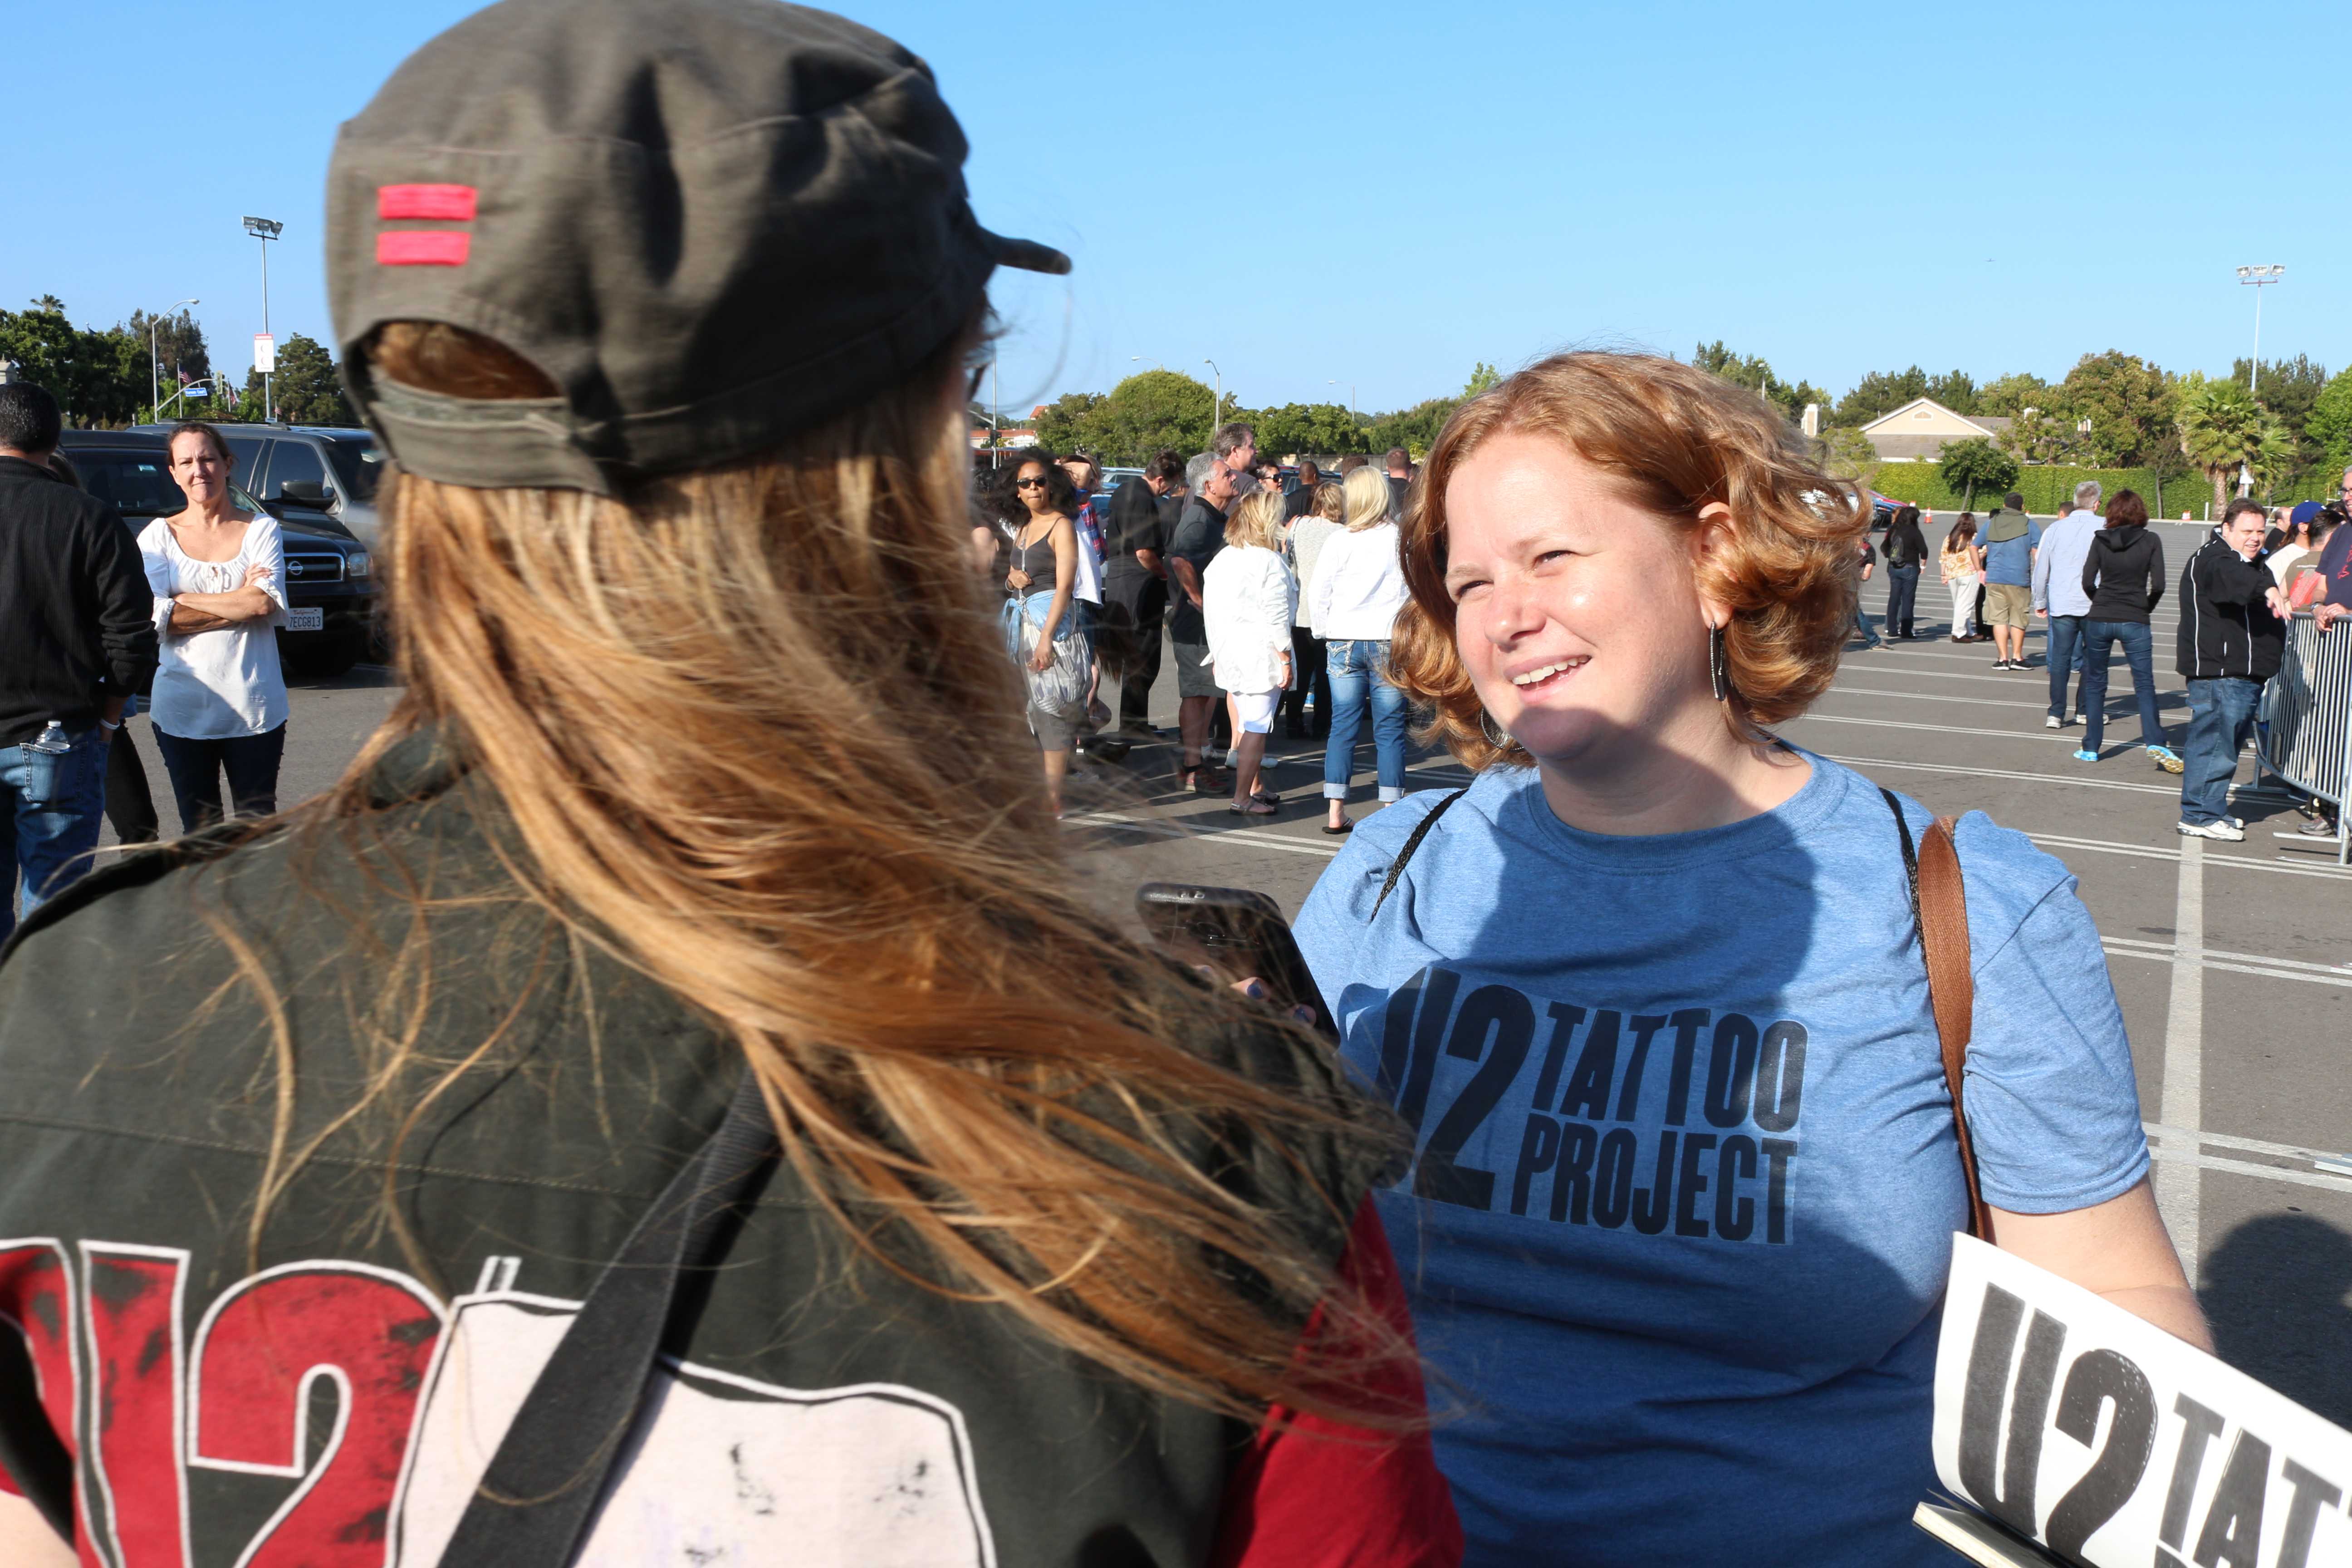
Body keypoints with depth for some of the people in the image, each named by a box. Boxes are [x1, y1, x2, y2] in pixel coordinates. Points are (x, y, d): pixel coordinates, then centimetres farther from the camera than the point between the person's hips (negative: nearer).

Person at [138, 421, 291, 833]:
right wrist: (240, 601, -9)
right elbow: (154, 618, -8)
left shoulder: (261, 528, 4)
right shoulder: (158, 535, 5)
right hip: (182, 706, 1)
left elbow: (268, 604, -11)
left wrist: (183, 600, -7)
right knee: (200, 832, 8)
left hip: (254, 706, -1)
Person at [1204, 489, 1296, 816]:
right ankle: (1242, 798, -1)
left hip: (1229, 652, 8)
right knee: (1256, 727, -3)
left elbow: (1210, 609, 13)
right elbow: (1276, 617, -16)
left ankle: (1254, 789, 23)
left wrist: (1216, 653, 20)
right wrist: (1285, 658, -10)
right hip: (1261, 655, -8)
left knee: (1246, 724, 16)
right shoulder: (1269, 561, -14)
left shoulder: (1222, 558, 9)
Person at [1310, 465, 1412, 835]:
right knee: (1390, 728, 4)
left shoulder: (1338, 541, -2)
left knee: (1342, 725, 6)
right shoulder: (1402, 540, -5)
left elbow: (1316, 594, 0)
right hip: (1389, 641, -1)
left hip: (1344, 642, 1)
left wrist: (1325, 634, 13)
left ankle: (1335, 812, 6)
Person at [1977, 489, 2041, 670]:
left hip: (1994, 578, 2)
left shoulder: (1990, 524, 10)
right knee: (2018, 619, 8)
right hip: (2019, 579, -2)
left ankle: (2003, 658, 1)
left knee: (1999, 619, 4)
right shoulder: (2030, 525, 1)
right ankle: (2017, 657, 9)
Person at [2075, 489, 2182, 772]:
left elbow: (2088, 582, -4)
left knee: (2095, 684, 11)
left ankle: (2091, 748, 12)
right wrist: (2145, 609, 10)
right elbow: (2158, 586, -7)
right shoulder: (2151, 541, -3)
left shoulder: (2100, 540, -1)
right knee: (2145, 685, 3)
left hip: (2099, 620, 1)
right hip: (2135, 622, -1)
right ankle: (2156, 744, -12)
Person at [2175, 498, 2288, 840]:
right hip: (2219, 673, -11)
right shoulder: (2214, 559, -12)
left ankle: (2213, 811, 25)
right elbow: (2233, 577, -38)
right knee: (2215, 743, -11)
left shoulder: (2253, 563, 22)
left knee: (2228, 742, 16)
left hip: (2246, 674, 11)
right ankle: (2200, 816, -7)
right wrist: (2268, 589, -53)